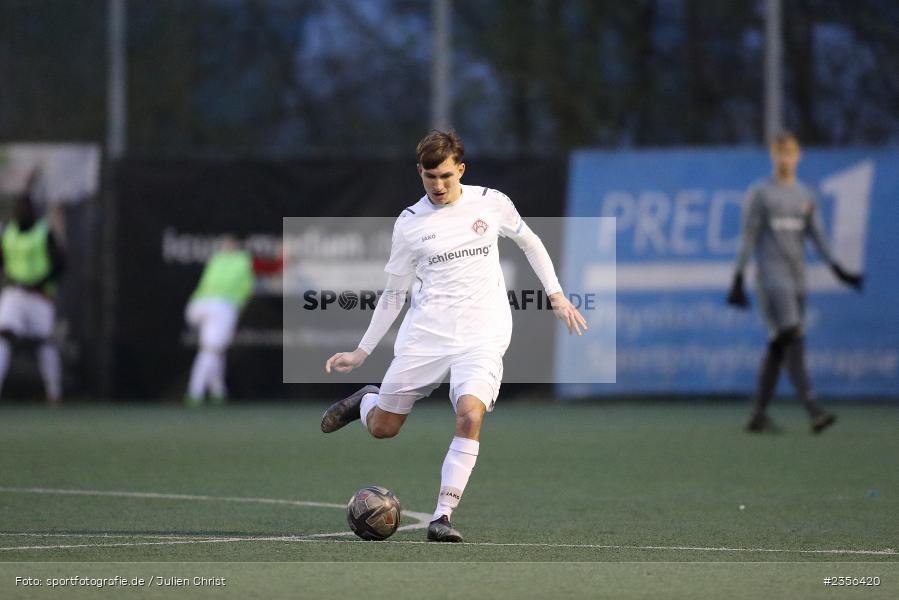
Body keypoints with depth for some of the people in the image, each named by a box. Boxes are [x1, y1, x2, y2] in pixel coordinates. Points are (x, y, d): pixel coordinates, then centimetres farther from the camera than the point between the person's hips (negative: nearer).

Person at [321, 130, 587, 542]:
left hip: (482, 336, -1)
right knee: (381, 428, 5)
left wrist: (556, 295, 14)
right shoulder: (409, 223, 3)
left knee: (470, 415, -26)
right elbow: (393, 295, 11)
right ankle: (366, 400, 43)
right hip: (424, 335, 1)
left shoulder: (491, 204, 2)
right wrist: (361, 353, 9)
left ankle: (443, 516, -21)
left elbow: (530, 243, 20)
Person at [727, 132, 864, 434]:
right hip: (771, 274, -6)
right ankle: (813, 412, -27)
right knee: (793, 341, -18)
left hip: (797, 278, 6)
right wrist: (738, 280, -5)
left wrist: (837, 269, -6)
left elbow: (818, 235, 8)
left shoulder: (806, 195, 15)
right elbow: (748, 238, -1)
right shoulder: (759, 193, 1)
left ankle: (759, 414, 12)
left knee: (778, 348, 6)